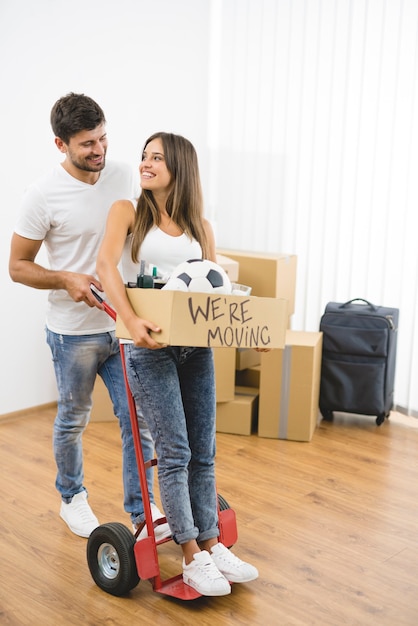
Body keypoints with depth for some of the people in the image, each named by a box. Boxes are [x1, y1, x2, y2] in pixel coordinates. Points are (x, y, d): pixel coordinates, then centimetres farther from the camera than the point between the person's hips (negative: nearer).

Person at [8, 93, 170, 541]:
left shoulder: (125, 177, -1)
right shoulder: (44, 194, -14)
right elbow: (18, 266, -8)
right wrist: (66, 279, -23)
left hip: (126, 323, 4)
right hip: (74, 331, -3)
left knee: (138, 418, 4)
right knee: (73, 420, 15)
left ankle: (142, 511, 17)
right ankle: (72, 499, 38)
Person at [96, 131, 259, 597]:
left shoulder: (199, 226, 12)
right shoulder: (128, 211, 2)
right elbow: (106, 264, -14)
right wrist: (131, 320, -29)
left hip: (196, 346, 4)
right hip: (149, 344, -4)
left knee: (203, 452, 8)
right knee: (175, 451, -5)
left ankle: (210, 544, 22)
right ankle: (191, 558, 8)